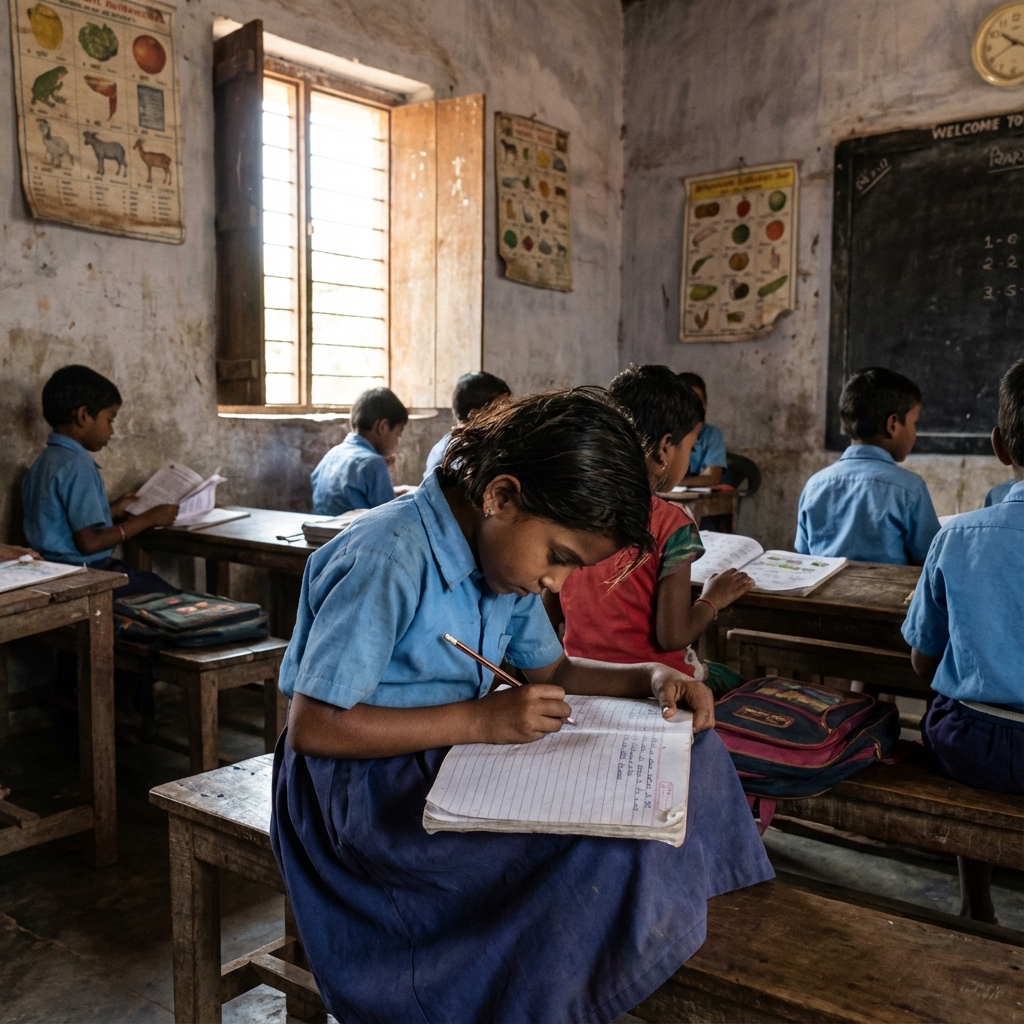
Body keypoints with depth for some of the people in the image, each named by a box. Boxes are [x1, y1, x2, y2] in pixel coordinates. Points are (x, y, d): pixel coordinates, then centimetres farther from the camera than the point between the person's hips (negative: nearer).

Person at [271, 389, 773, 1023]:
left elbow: (550, 669, 16)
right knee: (603, 850, -27)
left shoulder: (503, 548, 2)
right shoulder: (386, 560, -24)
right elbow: (311, 727, -24)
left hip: (462, 754, 9)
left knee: (689, 752, -1)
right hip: (367, 782, -8)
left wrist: (650, 679, -3)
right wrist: (482, 719, -26)